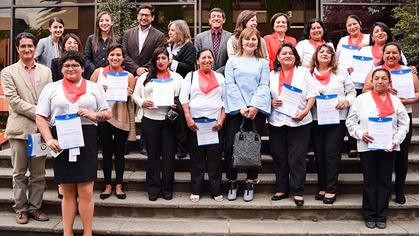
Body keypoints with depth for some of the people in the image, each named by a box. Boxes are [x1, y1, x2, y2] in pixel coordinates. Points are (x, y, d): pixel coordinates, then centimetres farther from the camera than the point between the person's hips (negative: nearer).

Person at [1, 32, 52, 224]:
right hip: (19, 128, -2)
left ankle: (35, 207, 19)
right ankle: (21, 208, 18)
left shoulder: (45, 71, 12)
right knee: (19, 173, 7)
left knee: (38, 174, 8)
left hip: (41, 128, 3)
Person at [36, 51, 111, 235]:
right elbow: (40, 117, 4)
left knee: (86, 192, -2)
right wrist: (49, 140, -9)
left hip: (86, 142, -1)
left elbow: (108, 113, 12)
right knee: (67, 192, 9)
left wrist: (93, 115, -9)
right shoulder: (51, 88, 11)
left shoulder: (94, 87, 12)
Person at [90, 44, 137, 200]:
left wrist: (129, 95, -13)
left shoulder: (129, 76, 2)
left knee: (119, 152, 9)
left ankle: (119, 185, 21)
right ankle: (108, 185, 22)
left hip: (121, 119, 0)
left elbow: (131, 101, 8)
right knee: (106, 152, 9)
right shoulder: (98, 72, 2)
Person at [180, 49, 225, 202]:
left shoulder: (220, 77, 12)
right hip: (195, 122, -1)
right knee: (197, 158, 4)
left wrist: (221, 120, -4)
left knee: (215, 158, 2)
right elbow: (183, 97, 1)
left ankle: (216, 191, 12)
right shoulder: (191, 76, 9)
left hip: (216, 123, 1)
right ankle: (196, 191, 12)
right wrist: (188, 118, -10)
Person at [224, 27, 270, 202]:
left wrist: (255, 106, -12)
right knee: (230, 146, -5)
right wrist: (241, 107, -10)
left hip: (257, 109, 0)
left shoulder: (263, 63, 14)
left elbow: (264, 86, 3)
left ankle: (250, 184, 13)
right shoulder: (232, 61, 11)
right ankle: (232, 183, 9)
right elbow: (230, 85, 1)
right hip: (235, 108, 0)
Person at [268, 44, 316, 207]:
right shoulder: (272, 74, 12)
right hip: (276, 122, 3)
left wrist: (305, 112, -14)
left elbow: (312, 95, 0)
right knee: (279, 157, 8)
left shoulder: (303, 72, 5)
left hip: (299, 122, -3)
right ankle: (282, 189, 20)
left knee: (297, 158, -2)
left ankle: (298, 192, 6)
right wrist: (271, 102, -10)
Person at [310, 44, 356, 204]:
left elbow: (351, 91, 7)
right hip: (316, 119, 2)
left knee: (332, 152, -6)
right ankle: (322, 187, 18)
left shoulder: (340, 71, 7)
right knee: (319, 153, 6)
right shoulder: (309, 73, 8)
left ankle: (331, 189, 0)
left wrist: (347, 101, -11)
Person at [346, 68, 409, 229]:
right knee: (369, 182, 4)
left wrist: (396, 140, -6)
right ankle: (369, 216, 15)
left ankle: (381, 216, 18)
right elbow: (351, 122, 2)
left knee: (385, 182, 6)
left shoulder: (395, 101, 8)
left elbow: (404, 124, 8)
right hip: (367, 146, -2)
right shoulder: (361, 99, 2)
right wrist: (361, 134, -13)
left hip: (388, 148, 2)